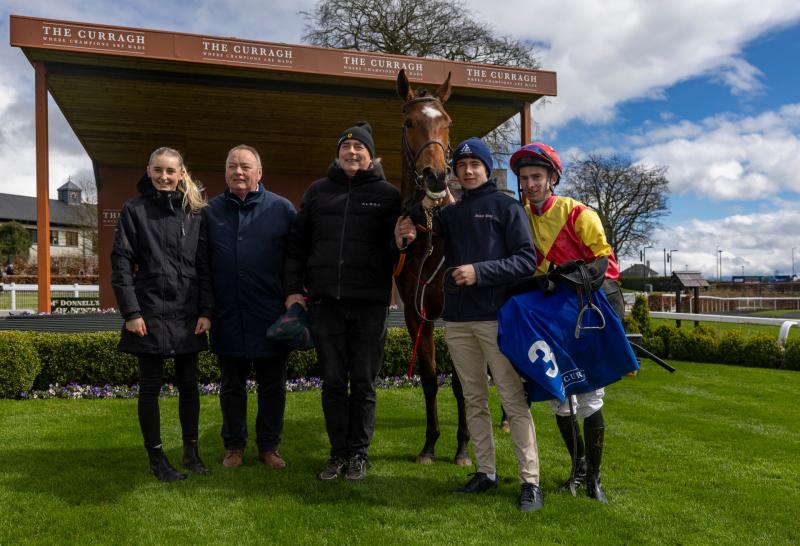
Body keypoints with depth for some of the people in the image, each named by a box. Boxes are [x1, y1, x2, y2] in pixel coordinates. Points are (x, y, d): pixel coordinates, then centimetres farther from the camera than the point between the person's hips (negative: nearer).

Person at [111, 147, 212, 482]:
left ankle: (191, 452, 23)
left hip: (187, 314, 2)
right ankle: (156, 458, 18)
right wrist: (131, 312, -10)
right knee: (150, 387, 6)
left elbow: (204, 265, 5)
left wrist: (206, 311, -2)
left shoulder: (195, 212, 6)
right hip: (150, 313, -2)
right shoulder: (134, 210, 0)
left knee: (189, 384, 10)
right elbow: (121, 263, -3)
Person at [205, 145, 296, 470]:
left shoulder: (282, 209, 0)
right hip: (228, 318, 2)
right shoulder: (210, 211, 6)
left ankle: (269, 446, 25)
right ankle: (234, 446, 28)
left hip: (271, 318, -1)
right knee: (232, 386, 13)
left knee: (272, 386, 10)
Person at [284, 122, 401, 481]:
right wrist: (293, 289, 4)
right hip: (324, 302, 2)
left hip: (370, 304, -2)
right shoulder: (317, 191, 12)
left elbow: (393, 249, 6)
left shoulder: (387, 194, 4)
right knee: (333, 382, 8)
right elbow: (297, 243, 12)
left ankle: (358, 453, 20)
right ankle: (338, 453, 21)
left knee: (363, 384, 6)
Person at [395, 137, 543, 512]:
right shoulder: (449, 213, 15)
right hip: (456, 319, 5)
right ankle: (486, 472, 21)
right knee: (474, 400, 10)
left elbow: (526, 260, -7)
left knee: (514, 399, -3)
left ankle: (530, 481, 3)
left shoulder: (506, 206, 1)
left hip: (496, 316, -5)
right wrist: (405, 240, -7)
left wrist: (479, 271, -18)